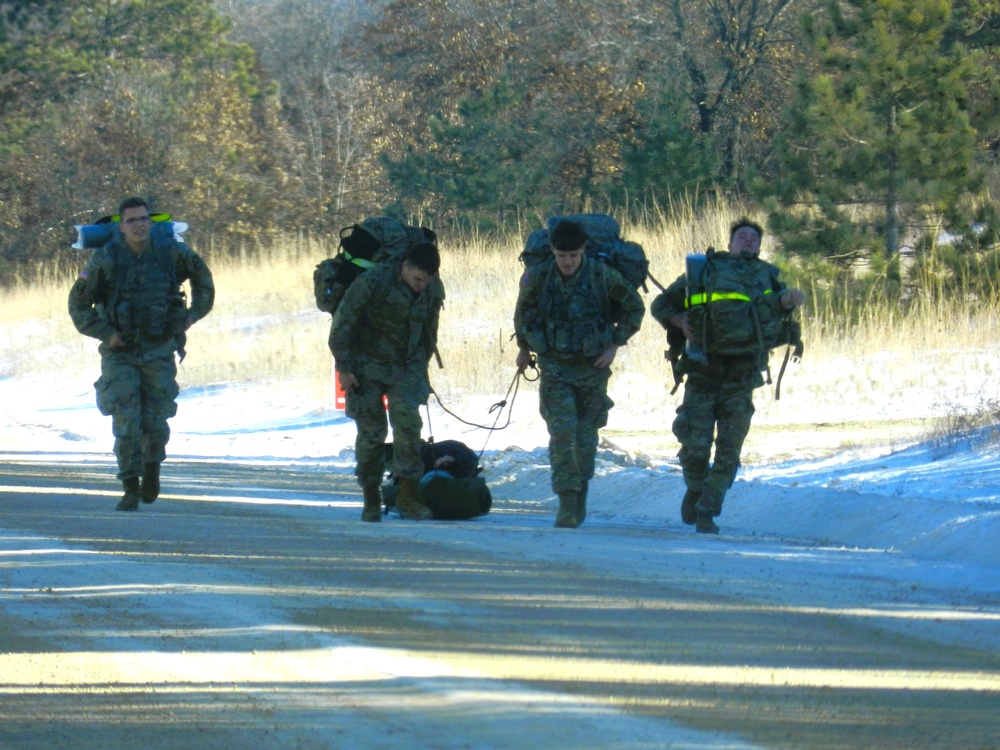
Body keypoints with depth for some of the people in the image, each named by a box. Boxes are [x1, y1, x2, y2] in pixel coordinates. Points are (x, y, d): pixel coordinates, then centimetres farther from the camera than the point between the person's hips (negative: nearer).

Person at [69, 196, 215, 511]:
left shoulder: (170, 251, -6)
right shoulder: (106, 259, -12)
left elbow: (201, 273, 15)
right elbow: (78, 303, -3)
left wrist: (195, 313, 6)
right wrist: (105, 333, -12)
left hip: (159, 351, 1)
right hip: (120, 352, -1)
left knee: (155, 422, 1)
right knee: (126, 422, -9)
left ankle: (152, 466, 32)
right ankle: (131, 489, 0)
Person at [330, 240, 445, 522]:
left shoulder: (434, 290, -4)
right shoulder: (373, 282, -20)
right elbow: (342, 324, -14)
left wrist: (421, 368, 15)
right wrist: (344, 368, -12)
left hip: (407, 368, 3)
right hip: (368, 365, -3)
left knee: (407, 421, -15)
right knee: (371, 430, -3)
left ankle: (408, 496, -11)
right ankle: (371, 499, 11)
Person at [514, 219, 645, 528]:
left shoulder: (602, 276, -12)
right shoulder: (538, 277, -8)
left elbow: (635, 308, 1)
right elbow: (523, 309, 13)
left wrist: (614, 346, -4)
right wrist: (523, 348, 18)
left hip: (592, 366, 0)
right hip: (554, 366, 0)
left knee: (586, 433, 8)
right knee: (562, 431, -13)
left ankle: (581, 491, 29)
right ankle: (566, 503, -16)